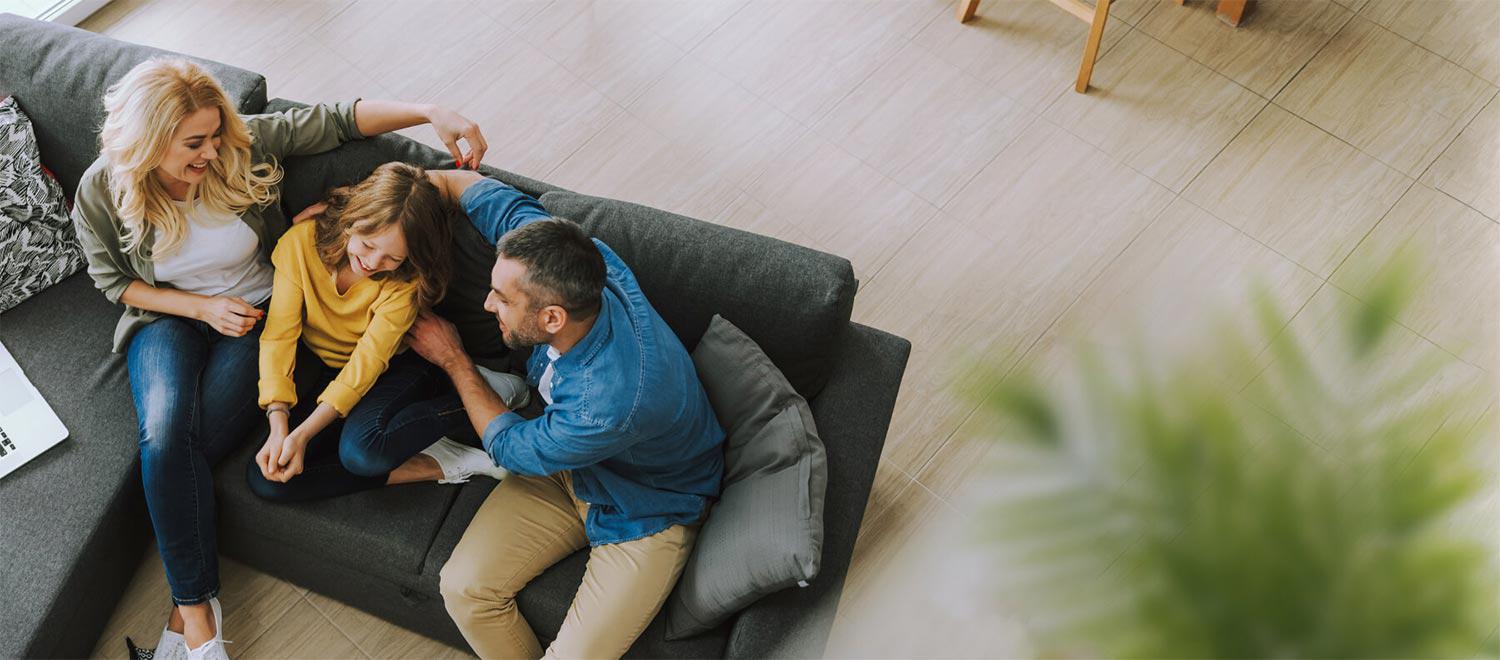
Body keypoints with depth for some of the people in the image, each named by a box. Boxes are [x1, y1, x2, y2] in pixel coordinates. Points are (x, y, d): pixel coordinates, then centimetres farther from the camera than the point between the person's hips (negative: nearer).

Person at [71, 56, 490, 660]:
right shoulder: (101, 192, -13)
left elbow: (338, 119, -15)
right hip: (167, 318, 1)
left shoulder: (245, 146, -17)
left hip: (254, 314, -1)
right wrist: (203, 307, -13)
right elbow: (116, 282, 0)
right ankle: (197, 605, -17)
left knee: (185, 447, -24)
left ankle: (187, 603, -7)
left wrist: (431, 113, -27)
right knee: (165, 432, -29)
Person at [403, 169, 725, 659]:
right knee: (463, 588, -8)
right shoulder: (574, 268, -24)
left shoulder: (613, 404, -42)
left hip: (646, 514, -6)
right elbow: (491, 193, -6)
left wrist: (452, 359, -8)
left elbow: (511, 448, -19)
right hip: (565, 467, 7)